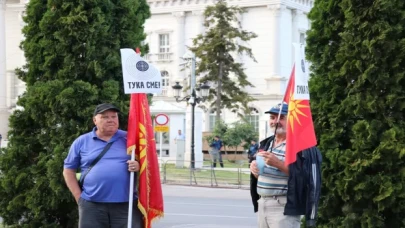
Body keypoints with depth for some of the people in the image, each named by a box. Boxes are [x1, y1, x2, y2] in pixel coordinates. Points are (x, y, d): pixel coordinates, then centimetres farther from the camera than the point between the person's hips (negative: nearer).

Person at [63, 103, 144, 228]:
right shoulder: (82, 142, 7)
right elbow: (68, 171, 13)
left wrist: (139, 166, -10)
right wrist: (79, 197, 3)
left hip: (126, 205, 0)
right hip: (92, 206, 0)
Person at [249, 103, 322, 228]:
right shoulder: (266, 144, 16)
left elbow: (304, 176, -18)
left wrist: (278, 164, -24)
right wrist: (254, 169, 1)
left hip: (284, 207, -8)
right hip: (262, 204, 8)